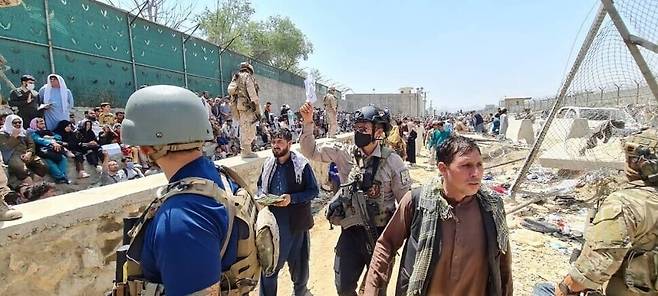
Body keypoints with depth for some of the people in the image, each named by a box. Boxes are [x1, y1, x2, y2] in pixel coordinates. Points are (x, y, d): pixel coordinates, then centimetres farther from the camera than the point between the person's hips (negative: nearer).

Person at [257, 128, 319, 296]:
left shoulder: (302, 165, -12)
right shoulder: (268, 164, 1)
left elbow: (314, 191, -9)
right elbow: (260, 186, 15)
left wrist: (292, 198, -22)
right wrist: (262, 196, -7)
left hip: (295, 222, -2)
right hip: (272, 221, 3)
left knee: (298, 262, 16)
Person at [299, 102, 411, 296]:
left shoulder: (392, 161, -12)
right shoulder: (345, 153, -5)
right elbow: (311, 151, -3)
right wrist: (308, 123, -16)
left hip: (381, 233, -2)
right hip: (351, 231, 2)